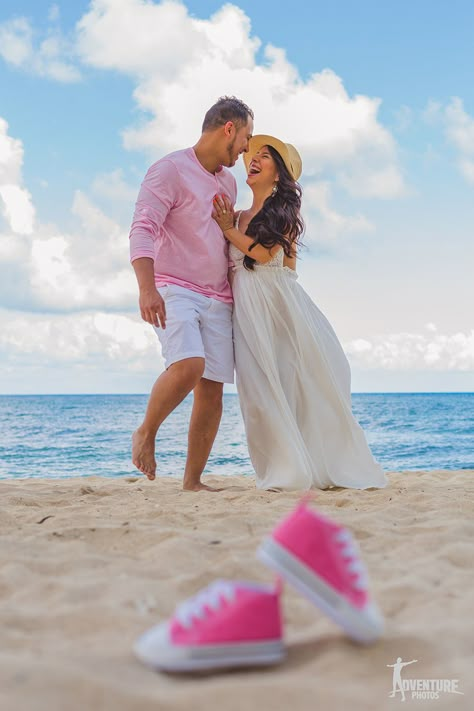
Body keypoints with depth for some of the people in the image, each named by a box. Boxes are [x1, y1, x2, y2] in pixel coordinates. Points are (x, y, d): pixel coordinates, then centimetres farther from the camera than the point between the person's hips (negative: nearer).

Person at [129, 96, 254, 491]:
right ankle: (146, 433, -3)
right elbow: (142, 230, -14)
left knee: (212, 388, -1)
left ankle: (193, 480, 6)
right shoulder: (170, 170, -4)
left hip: (218, 299, 7)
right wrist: (147, 288, -28)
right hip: (174, 291, -7)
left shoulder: (228, 181, 20)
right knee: (188, 365, -28)